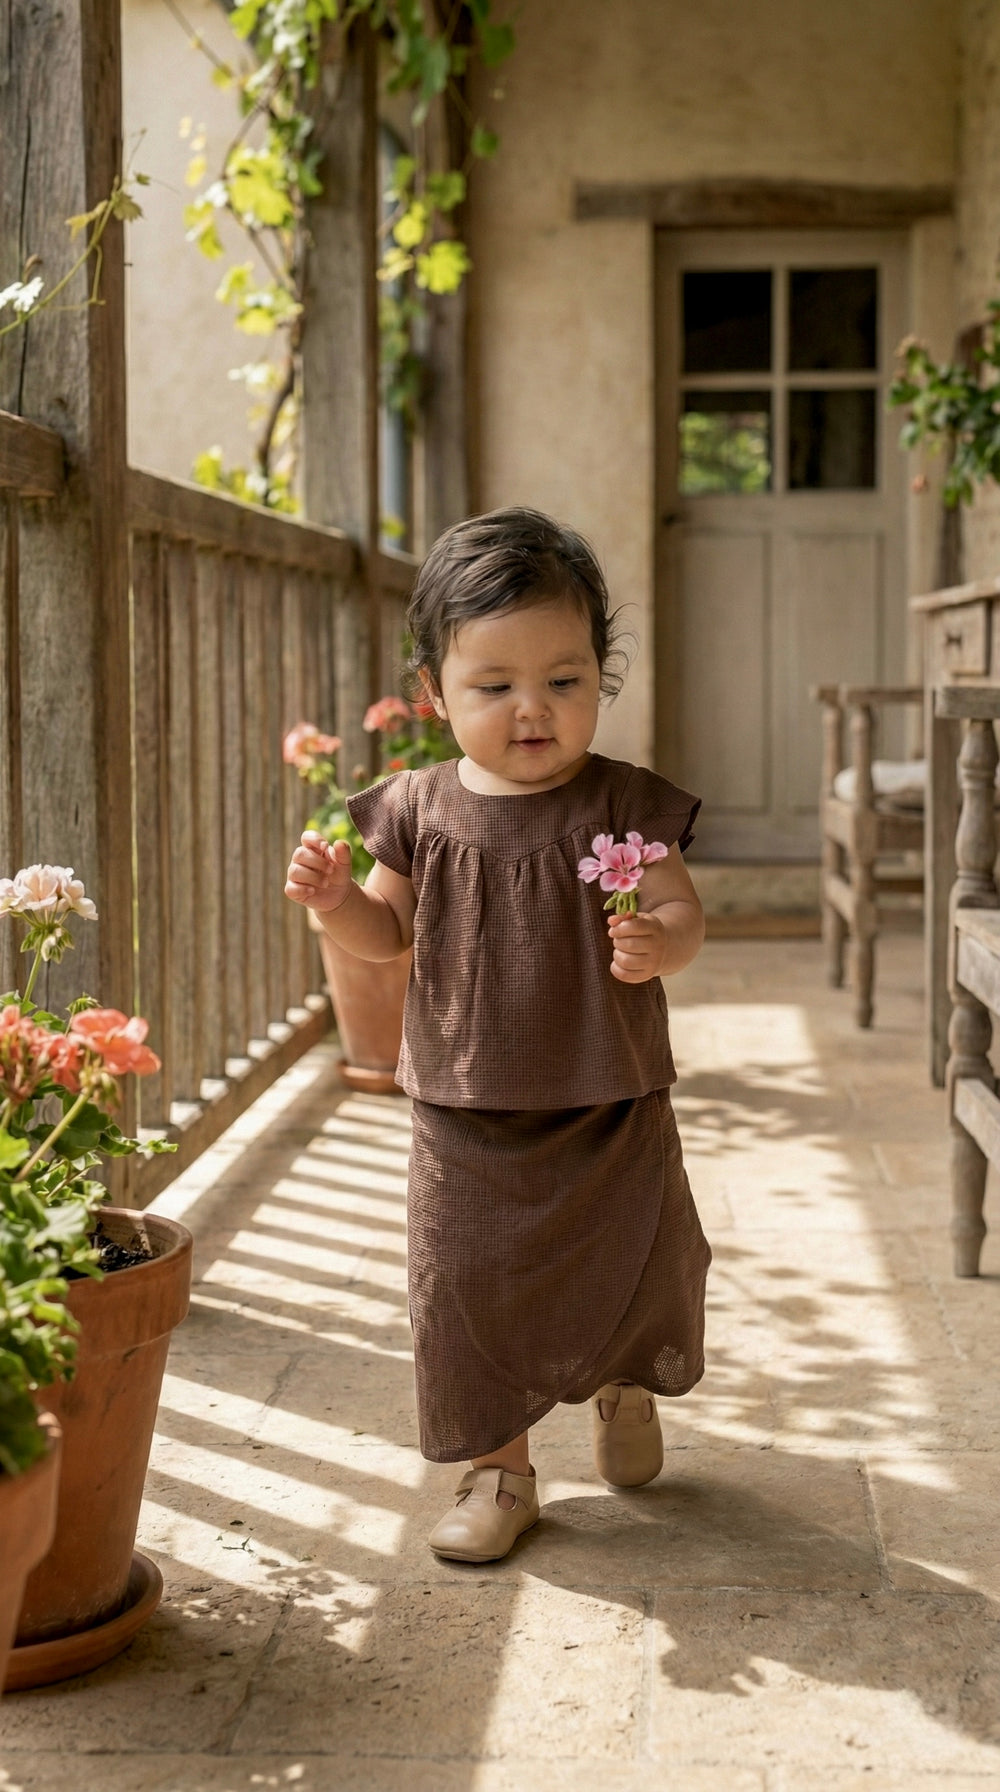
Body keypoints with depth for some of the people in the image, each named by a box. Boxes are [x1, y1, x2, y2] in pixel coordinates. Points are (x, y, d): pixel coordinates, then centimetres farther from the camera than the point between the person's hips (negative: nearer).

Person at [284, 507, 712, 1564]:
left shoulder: (623, 806, -9)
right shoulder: (418, 811, -4)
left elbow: (682, 914, -9)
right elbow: (389, 933, 6)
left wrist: (658, 943, -32)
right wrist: (334, 900, -14)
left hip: (612, 1114, -1)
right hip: (466, 1119, 1)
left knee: (631, 1275, 13)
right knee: (469, 1289, 6)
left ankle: (623, 1389, 47)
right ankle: (499, 1468, 27)